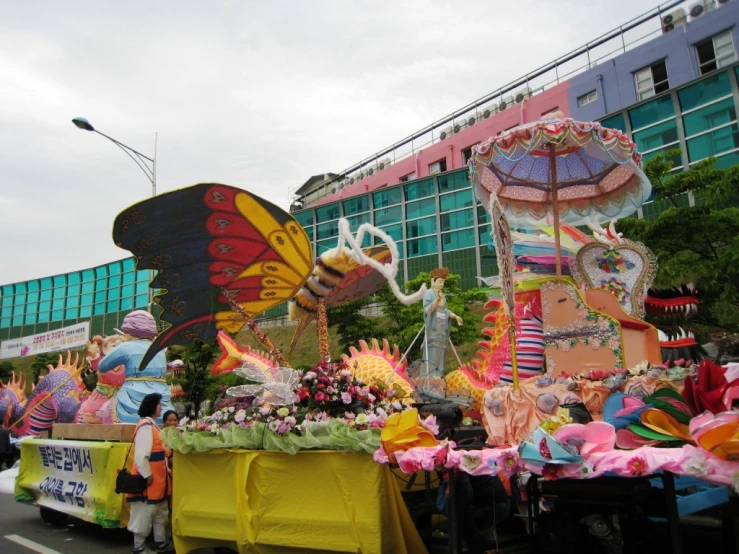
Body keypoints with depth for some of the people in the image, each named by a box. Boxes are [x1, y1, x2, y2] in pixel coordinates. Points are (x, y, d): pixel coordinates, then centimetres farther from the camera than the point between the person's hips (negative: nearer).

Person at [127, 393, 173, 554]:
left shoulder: (152, 425, 12)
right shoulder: (146, 426, -20)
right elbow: (141, 455, -26)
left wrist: (166, 469, 16)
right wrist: (147, 475, -21)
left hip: (157, 477, 10)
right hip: (149, 479, -10)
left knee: (160, 512, 18)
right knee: (144, 514, 2)